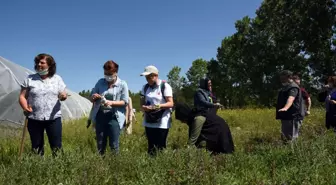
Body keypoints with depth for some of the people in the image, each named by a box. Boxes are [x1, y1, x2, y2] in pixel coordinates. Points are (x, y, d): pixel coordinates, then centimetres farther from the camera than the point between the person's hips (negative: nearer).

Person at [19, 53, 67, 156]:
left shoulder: (57, 79, 7)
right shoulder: (30, 79, 5)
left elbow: (63, 95, 7)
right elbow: (22, 96, 4)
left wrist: (64, 96, -18)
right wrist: (25, 107, -16)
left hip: (54, 118, 0)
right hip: (34, 118, 1)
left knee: (56, 146, 1)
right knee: (36, 147, 9)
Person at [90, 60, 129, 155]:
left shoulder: (122, 84, -2)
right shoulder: (100, 82, 8)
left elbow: (125, 102, -5)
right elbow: (91, 98, 13)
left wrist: (111, 102, -21)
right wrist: (94, 97, -11)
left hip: (114, 117, -3)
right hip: (100, 116, 4)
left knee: (114, 145, -2)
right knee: (100, 144, 8)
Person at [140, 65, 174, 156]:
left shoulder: (165, 86, -7)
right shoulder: (145, 87, 11)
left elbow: (171, 104, -10)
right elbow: (142, 103, 13)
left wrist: (159, 106, -26)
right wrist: (143, 107, -11)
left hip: (162, 123, -5)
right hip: (148, 122, 5)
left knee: (160, 148, -3)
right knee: (151, 147, 10)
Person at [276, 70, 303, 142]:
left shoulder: (293, 87, -16)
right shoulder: (285, 87, 18)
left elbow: (291, 98, -35)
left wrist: (286, 108, -52)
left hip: (292, 116, -11)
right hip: (285, 116, 11)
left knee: (291, 138, -9)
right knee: (285, 136, 17)